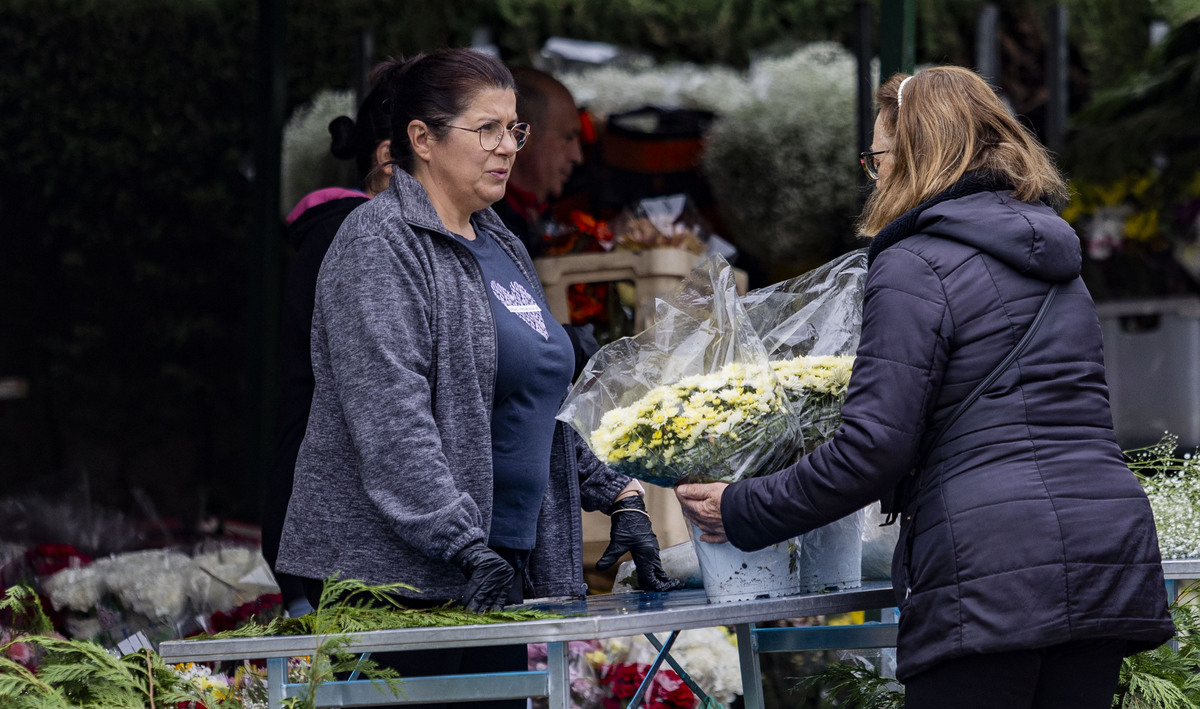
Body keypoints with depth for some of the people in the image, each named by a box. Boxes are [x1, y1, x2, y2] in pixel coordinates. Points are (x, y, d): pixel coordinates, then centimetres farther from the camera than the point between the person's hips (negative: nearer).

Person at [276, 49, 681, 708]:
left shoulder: (499, 245, 19)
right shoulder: (379, 246, -9)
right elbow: (391, 419, -20)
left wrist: (617, 495, 18)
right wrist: (465, 548, -27)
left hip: (498, 564, 8)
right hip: (398, 576, -8)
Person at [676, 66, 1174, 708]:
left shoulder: (915, 268, -5)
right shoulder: (1056, 265, 21)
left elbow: (872, 450, -11)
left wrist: (741, 513, 0)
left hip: (993, 575, -7)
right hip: (1110, 556, 8)